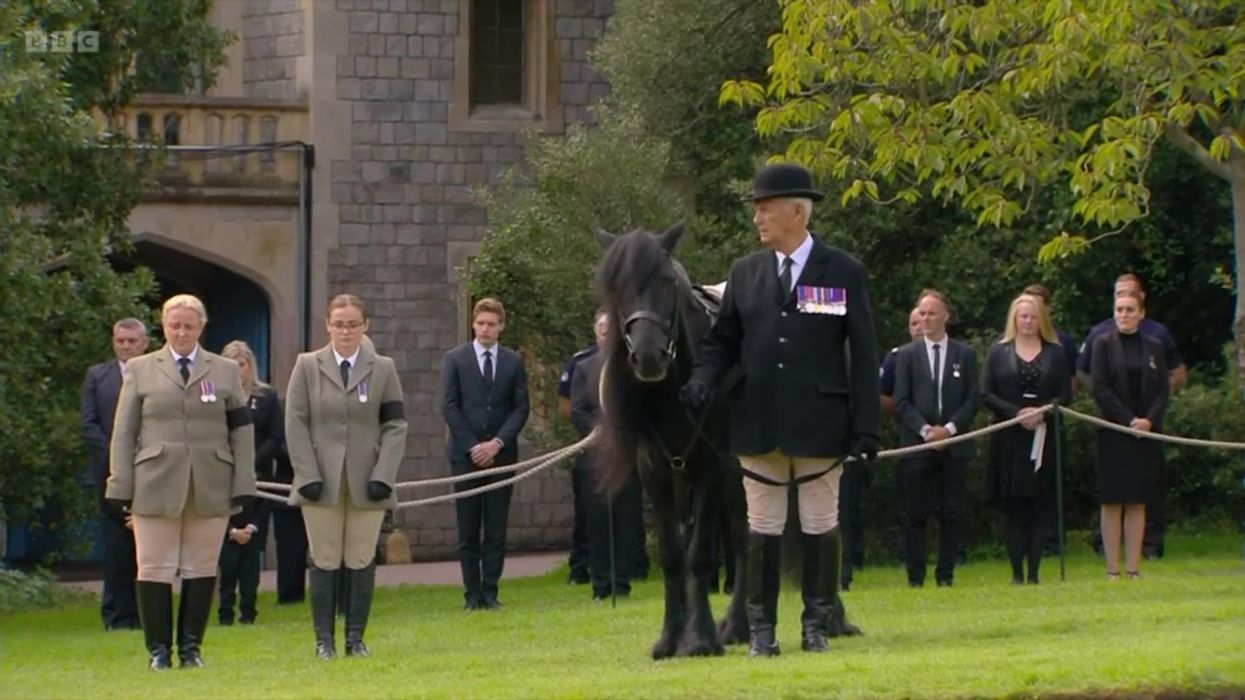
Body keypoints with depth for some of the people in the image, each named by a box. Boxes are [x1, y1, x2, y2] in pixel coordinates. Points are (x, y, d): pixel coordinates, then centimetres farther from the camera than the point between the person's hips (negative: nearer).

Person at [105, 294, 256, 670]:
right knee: (154, 569, -2)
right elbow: (123, 433, 7)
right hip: (155, 485, -1)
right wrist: (120, 486, 0)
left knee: (202, 569, 2)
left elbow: (242, 431, 10)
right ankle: (158, 649, 5)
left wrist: (244, 484, 2)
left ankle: (191, 646, 10)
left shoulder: (226, 371, 12)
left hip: (211, 488, 1)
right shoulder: (140, 370, 10)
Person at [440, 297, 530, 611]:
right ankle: (472, 593, 1)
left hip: (501, 454, 1)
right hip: (465, 455, -1)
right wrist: (472, 446, -8)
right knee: (468, 530, -1)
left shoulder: (513, 362, 9)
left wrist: (497, 443, -9)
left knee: (496, 529, 0)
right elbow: (449, 407, 0)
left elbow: (521, 408, 5)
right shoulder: (455, 359, 5)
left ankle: (490, 591, 3)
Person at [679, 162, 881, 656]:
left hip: (820, 424, -2)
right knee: (763, 527, 6)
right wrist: (703, 379, -9)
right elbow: (722, 340, 13)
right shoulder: (744, 273, 8)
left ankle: (817, 625, 14)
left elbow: (863, 355, -1)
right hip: (758, 424, 2)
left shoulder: (845, 273, -1)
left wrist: (866, 427, -6)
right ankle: (761, 628, 11)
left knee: (820, 526, 5)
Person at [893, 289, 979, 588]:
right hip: (917, 445, -1)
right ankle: (915, 577, 2)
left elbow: (972, 399, 5)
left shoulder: (965, 354, 9)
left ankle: (946, 575, 5)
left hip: (954, 445, 1)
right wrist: (924, 430, -11)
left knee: (951, 514, 0)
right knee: (916, 514, -1)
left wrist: (949, 428, -9)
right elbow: (901, 402, 2)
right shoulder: (907, 355, 7)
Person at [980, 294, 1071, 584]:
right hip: (1009, 438, -1)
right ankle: (1017, 573, 1)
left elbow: (1065, 394, 4)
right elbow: (986, 394, 1)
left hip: (1043, 438, 1)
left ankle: (1033, 573, 0)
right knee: (1013, 508, -2)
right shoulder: (999, 353, 6)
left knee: (1039, 507, -2)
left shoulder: (1056, 354, 9)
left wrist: (1042, 413, -14)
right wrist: (1016, 413, -13)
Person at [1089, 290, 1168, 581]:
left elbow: (1163, 390, 7)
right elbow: (1099, 389, -6)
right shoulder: (1103, 344, 1)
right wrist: (1128, 420, -13)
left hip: (1146, 433, 3)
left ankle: (1132, 570, 3)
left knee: (1138, 503, 2)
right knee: (1112, 502, -3)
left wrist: (1149, 420, -10)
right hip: (1113, 433, -3)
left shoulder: (1154, 347, 9)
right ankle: (1112, 571, -3)